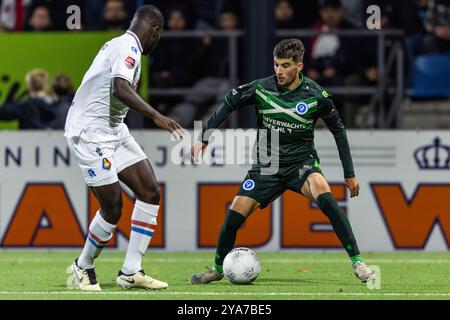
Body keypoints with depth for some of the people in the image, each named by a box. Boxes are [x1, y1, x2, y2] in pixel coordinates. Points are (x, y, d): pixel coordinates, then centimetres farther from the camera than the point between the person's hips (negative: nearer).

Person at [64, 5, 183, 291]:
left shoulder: (119, 44, 14)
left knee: (150, 192, 1)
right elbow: (121, 89, -33)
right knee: (112, 209, -8)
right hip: (90, 132, -10)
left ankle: (131, 272, 3)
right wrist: (157, 116, -38)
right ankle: (83, 268, 16)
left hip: (114, 130, 10)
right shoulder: (128, 47, -16)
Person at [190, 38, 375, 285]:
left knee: (324, 196, -32)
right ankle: (218, 268, 19)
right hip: (267, 166, 2)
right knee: (234, 215, -8)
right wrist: (204, 138, -4)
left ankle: (357, 262, -27)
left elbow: (338, 129, 0)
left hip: (302, 161, -2)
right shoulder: (261, 88, -11)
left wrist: (349, 174, 2)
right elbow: (228, 104, 3)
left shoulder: (315, 95, -12)